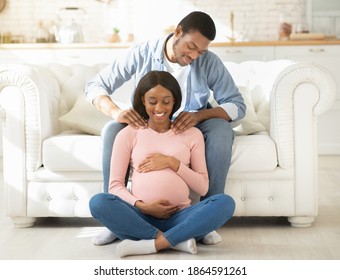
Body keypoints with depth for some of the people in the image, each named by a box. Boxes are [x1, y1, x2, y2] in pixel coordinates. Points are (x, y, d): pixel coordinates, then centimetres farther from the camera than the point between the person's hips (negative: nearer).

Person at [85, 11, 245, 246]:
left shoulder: (210, 62, -15)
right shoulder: (142, 54, -15)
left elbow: (237, 105, -16)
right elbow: (95, 86, -13)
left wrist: (199, 115, -36)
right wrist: (116, 112, -37)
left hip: (191, 128, 0)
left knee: (221, 130, -31)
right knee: (112, 131, -28)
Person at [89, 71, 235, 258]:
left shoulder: (192, 134, 13)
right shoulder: (128, 134, 10)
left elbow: (202, 187, 10)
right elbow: (115, 185, 4)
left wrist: (173, 163, -4)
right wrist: (142, 206, -13)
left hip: (180, 217, 1)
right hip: (141, 217, -1)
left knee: (225, 202, -27)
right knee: (98, 202, -29)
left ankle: (150, 244, -28)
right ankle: (176, 240, -27)